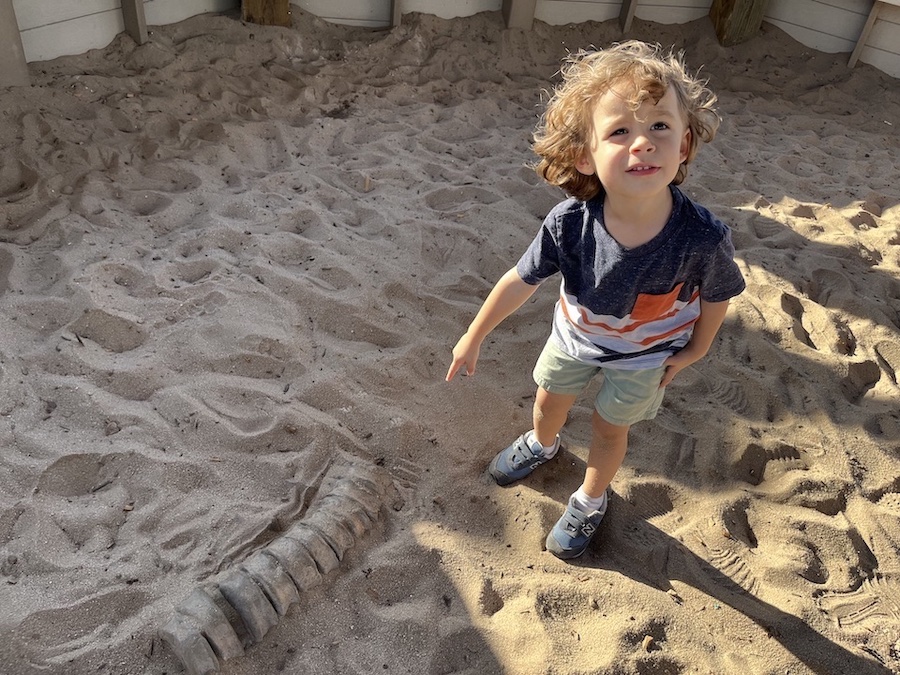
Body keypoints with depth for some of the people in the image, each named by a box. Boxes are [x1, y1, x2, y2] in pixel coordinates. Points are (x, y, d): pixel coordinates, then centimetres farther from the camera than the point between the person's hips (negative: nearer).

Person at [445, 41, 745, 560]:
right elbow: (520, 282, -19)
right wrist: (474, 338, -9)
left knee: (609, 428, 20)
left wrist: (692, 351, -2)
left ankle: (591, 500, 52)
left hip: (645, 353, -2)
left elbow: (717, 297, -16)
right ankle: (542, 445, 64)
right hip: (574, 336, 2)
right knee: (550, 400, 27)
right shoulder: (569, 223, -35)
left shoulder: (704, 238, -38)